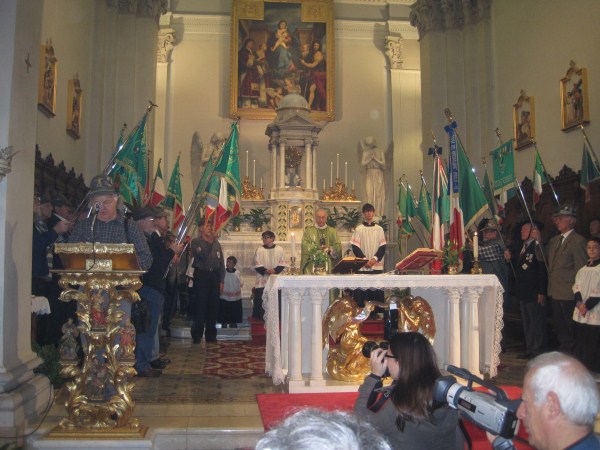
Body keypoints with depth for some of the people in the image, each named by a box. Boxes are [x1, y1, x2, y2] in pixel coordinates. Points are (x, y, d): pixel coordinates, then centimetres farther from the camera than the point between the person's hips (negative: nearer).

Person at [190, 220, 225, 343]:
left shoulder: (216, 243, 14)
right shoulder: (196, 242, 1)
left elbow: (221, 263, 16)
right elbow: (202, 255, -17)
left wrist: (221, 281, 10)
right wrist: (210, 242, -11)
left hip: (214, 276, 4)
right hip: (201, 275, -4)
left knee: (213, 306, 6)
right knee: (200, 306, -5)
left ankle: (211, 335, 16)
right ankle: (197, 336, 3)